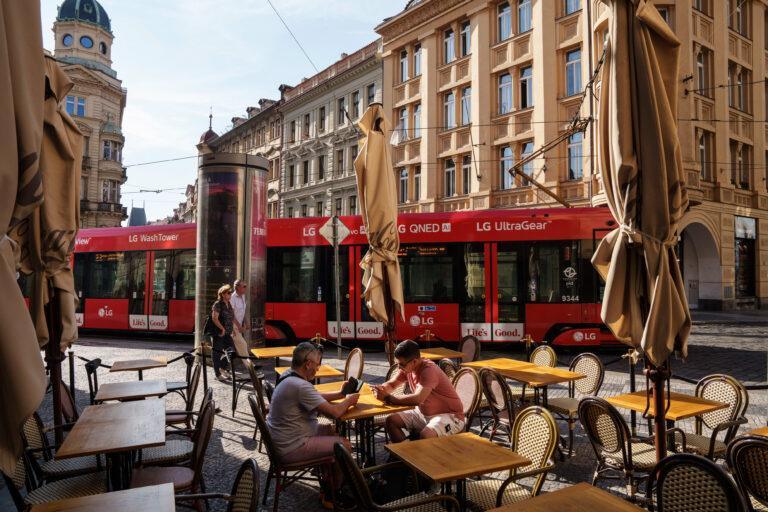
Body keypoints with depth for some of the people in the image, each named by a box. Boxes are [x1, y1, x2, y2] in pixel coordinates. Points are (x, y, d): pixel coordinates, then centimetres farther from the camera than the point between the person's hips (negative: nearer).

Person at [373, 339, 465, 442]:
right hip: (423, 413, 8)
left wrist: (388, 398, -30)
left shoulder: (429, 370, -27)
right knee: (391, 421, -4)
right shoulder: (407, 368, -2)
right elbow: (391, 384, 11)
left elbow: (417, 399, -38)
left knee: (425, 435, -36)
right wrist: (381, 389, -14)